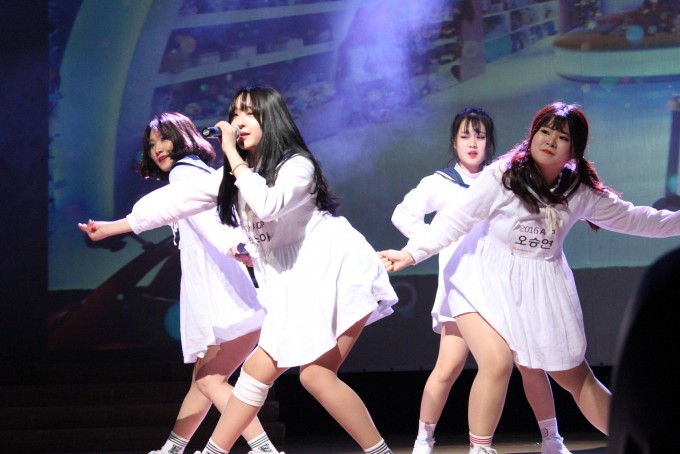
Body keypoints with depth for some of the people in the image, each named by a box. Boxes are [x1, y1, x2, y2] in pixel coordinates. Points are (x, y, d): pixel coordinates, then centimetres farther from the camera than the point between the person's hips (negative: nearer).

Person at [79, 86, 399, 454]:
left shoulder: (297, 164, -11)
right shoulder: (236, 175, 12)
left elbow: (267, 205, -30)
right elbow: (180, 199, 12)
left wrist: (234, 157, -21)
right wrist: (117, 226, 11)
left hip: (335, 272, -8)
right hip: (300, 286, 8)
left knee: (316, 374, -19)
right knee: (258, 370, 7)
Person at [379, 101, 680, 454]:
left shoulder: (582, 191, -2)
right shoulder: (502, 175, -14)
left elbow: (630, 218, 12)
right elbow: (456, 219, -11)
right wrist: (412, 253, -17)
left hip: (543, 290, 3)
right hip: (487, 282, -3)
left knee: (575, 376, 8)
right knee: (497, 363, -24)